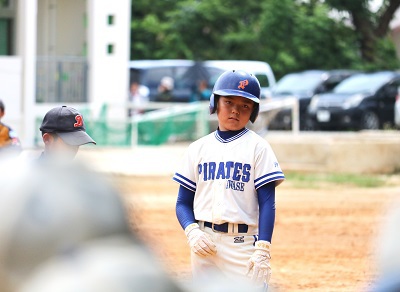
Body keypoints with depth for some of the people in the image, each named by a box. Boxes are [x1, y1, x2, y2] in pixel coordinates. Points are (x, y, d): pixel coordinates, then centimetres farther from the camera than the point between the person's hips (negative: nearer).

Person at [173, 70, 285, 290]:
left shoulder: (257, 147, 2)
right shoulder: (198, 149, 11)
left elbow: (267, 202, -3)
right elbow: (183, 202, 13)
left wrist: (262, 250, -13)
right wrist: (192, 232, -7)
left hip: (244, 244, -4)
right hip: (205, 244, 4)